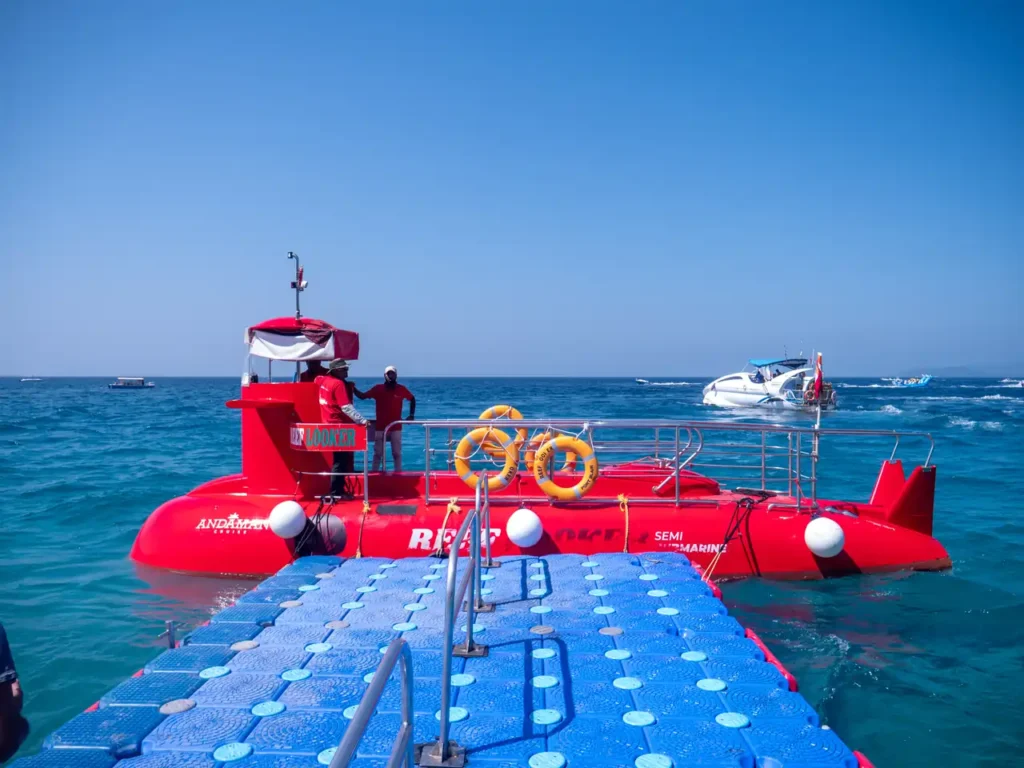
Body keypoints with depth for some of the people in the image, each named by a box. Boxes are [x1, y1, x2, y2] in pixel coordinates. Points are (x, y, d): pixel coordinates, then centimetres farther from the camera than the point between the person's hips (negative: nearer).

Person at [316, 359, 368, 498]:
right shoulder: (338, 384, -16)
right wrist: (362, 420, -30)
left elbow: (317, 379, 35)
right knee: (341, 460, -5)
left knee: (341, 459, 15)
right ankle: (335, 493, -3)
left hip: (330, 424, 9)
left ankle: (338, 490, 18)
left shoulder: (324, 380, 9)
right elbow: (346, 407, -24)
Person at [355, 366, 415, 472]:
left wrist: (411, 415, 7)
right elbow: (363, 396, 0)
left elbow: (412, 399, 14)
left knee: (396, 453, 4)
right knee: (378, 453, 4)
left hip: (396, 427, 0)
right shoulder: (378, 388, -2)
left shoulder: (401, 389, -1)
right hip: (380, 427, 0)